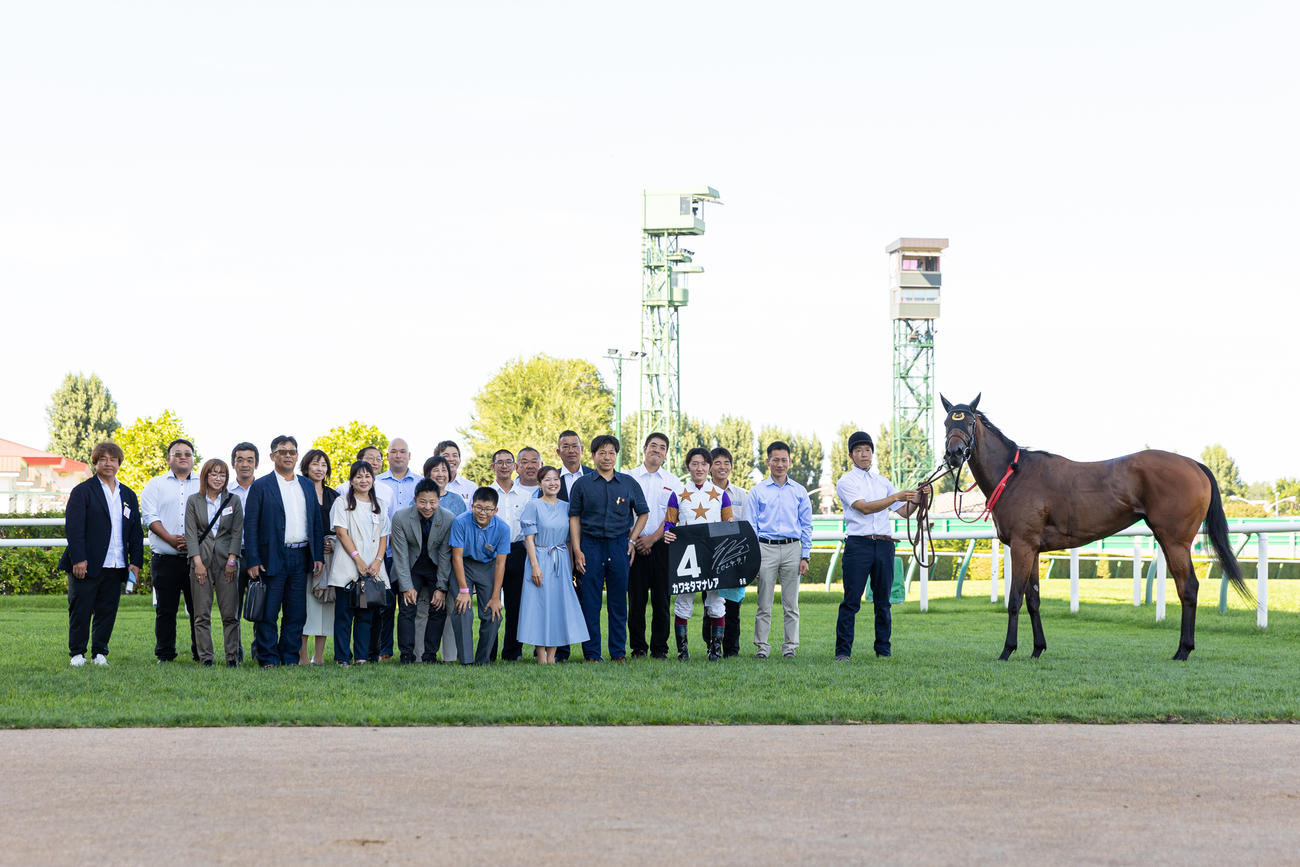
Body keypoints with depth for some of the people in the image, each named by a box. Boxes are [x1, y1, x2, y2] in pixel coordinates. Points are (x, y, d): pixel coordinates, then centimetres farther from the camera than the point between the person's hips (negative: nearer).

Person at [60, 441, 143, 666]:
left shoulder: (128, 496, 16)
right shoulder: (82, 491, 0)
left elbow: (135, 532, 16)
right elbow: (73, 527, -8)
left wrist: (136, 562, 6)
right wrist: (78, 559, -16)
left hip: (116, 567, 4)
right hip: (86, 564, -4)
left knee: (107, 611, 5)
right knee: (80, 610, -1)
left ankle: (100, 652, 15)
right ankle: (77, 653, 9)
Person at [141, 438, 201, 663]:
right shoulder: (156, 485, 10)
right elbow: (150, 517, 0)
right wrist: (171, 539, -13)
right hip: (165, 559, 0)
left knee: (198, 608, 0)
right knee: (166, 609, 2)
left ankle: (200, 654, 7)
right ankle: (164, 655, 8)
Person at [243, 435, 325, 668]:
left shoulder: (307, 485, 15)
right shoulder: (261, 486, 0)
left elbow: (316, 523, 16)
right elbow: (250, 525, -3)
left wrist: (318, 557, 7)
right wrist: (253, 561, -11)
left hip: (301, 558, 4)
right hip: (272, 558, -4)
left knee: (297, 613, 5)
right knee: (268, 613, -3)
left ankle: (290, 658, 12)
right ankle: (268, 659, 3)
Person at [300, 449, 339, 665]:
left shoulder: (333, 496, 18)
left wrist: (333, 543, 1)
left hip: (329, 555, 5)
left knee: (325, 601, 3)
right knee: (305, 601, -10)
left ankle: (319, 655, 7)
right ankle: (303, 656, -8)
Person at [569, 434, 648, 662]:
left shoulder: (628, 483, 8)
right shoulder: (582, 485, 5)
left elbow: (642, 513, 15)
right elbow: (574, 517, 4)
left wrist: (632, 540, 4)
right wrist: (577, 550, -3)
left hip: (619, 545, 1)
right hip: (590, 545, -1)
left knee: (618, 601, 4)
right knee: (590, 601, 0)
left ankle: (618, 652, 11)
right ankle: (591, 653, 5)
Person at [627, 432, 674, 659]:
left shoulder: (671, 481, 10)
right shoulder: (629, 477, 7)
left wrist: (652, 538, -9)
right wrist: (635, 538, -9)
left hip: (661, 544, 1)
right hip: (635, 545, -1)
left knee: (661, 599, 0)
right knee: (636, 598, -1)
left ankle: (659, 648, 5)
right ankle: (638, 647, 4)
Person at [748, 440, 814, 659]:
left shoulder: (799, 492, 10)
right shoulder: (758, 491, 6)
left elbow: (806, 526, 11)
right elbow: (751, 526, 6)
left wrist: (805, 557, 4)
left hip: (792, 549, 1)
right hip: (765, 548, -1)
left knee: (791, 604, 3)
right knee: (764, 603, -1)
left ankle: (790, 646, 8)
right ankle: (762, 646, 4)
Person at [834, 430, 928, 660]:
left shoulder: (882, 482, 18)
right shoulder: (846, 482, 2)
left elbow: (903, 511, 18)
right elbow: (864, 508, -12)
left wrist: (917, 499, -2)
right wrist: (895, 497, -19)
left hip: (884, 545, 5)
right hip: (858, 545, -5)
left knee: (882, 601, 7)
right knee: (851, 600, -6)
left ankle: (883, 650, 13)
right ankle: (843, 651, -4)